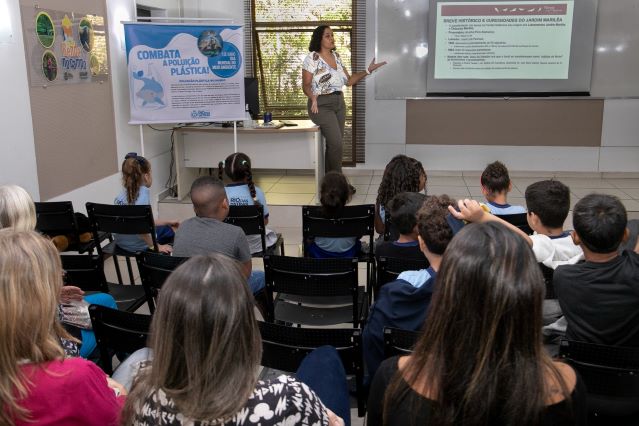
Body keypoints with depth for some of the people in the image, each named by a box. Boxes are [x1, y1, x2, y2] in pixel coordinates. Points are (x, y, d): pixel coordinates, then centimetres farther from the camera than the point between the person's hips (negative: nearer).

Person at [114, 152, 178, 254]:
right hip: (138, 245, -7)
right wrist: (156, 246, -23)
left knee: (166, 229, 32)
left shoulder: (123, 193, 3)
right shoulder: (143, 192, -21)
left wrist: (168, 222, 20)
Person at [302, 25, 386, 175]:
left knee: (333, 144, 5)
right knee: (336, 143, -15)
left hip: (339, 103, 7)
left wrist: (368, 71, 5)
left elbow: (348, 80, 14)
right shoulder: (312, 58, -7)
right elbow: (306, 84, -11)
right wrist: (312, 97, -31)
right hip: (322, 105, -6)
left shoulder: (336, 56, 12)